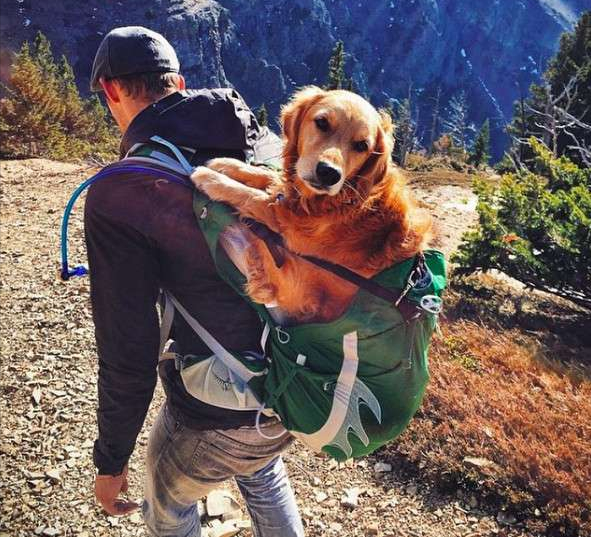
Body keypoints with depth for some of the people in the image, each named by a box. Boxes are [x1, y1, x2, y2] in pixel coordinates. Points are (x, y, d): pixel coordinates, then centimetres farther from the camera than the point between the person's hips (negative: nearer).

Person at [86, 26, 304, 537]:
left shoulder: (119, 194, -20)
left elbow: (127, 352, -17)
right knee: (264, 474, 37)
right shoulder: (265, 142, -4)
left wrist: (110, 461, 0)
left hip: (223, 415, -5)